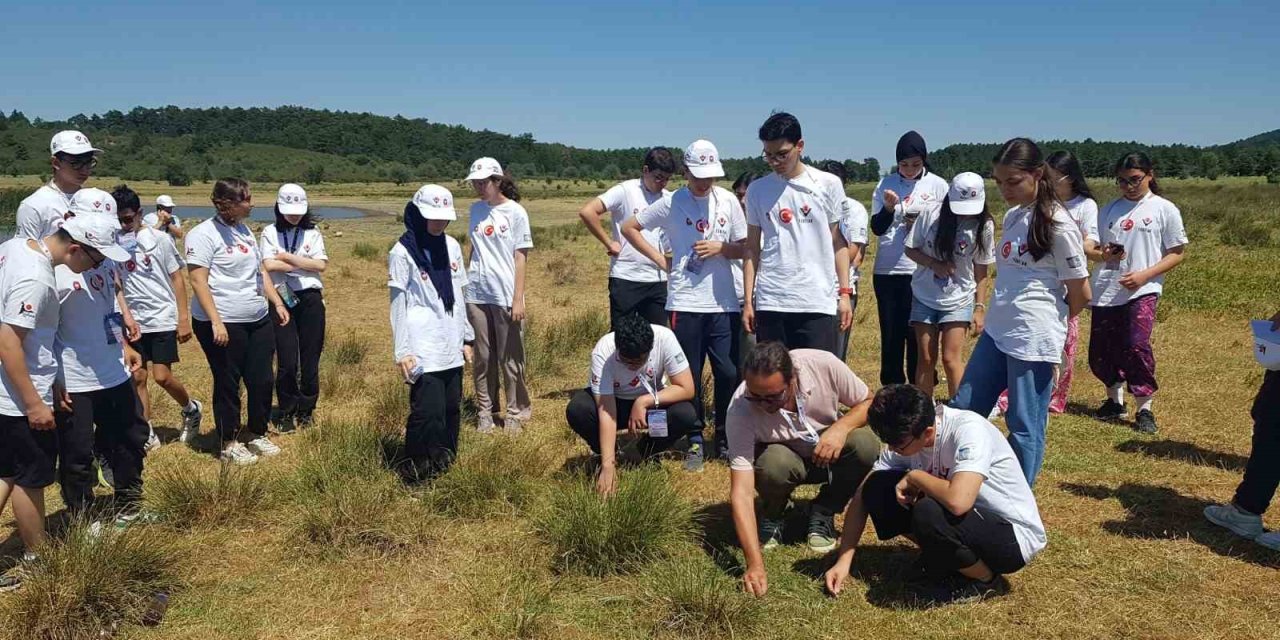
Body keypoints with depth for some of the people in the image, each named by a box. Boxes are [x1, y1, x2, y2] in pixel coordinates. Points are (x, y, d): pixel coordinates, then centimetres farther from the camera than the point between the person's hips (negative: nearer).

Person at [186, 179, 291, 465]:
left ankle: (257, 434, 29)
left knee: (262, 380, 10)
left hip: (258, 321, 7)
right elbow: (198, 281, -16)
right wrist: (216, 322, -21)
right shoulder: (203, 234, -12)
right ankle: (229, 444, 21)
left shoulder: (245, 231, 11)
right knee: (228, 385, 6)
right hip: (224, 324, -7)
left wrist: (278, 303, 13)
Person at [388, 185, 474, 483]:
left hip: (451, 347, 6)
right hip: (423, 349, -6)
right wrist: (402, 351, -12)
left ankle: (445, 467, 23)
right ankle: (417, 474, 4)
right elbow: (397, 304, -8)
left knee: (451, 410, 10)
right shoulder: (402, 252, -7)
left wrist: (466, 337, 15)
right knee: (427, 412, -9)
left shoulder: (451, 246, 10)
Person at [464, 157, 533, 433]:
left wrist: (518, 299, -11)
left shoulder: (515, 212, -5)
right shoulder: (476, 210, 9)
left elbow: (521, 257, -6)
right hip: (476, 294, 4)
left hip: (505, 296, -4)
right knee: (483, 357, 9)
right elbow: (474, 249, 15)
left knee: (510, 359, 4)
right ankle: (485, 411, 19)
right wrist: (465, 284, 8)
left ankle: (516, 412, 16)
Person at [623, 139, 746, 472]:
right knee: (690, 375, 4)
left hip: (724, 302, 1)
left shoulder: (728, 201, 5)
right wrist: (662, 261, 1)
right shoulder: (671, 204, 0)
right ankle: (695, 441, 17)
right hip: (686, 303, -1)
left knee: (729, 373, 1)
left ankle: (725, 438, 20)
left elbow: (744, 248, 10)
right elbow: (629, 227, 8)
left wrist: (720, 248, -11)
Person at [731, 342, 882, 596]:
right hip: (783, 455, -2)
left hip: (829, 449, 2)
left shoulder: (823, 364, -29)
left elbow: (868, 403, -10)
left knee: (865, 444, -30)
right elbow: (741, 492, -35)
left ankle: (823, 513, -1)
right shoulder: (741, 408, -33)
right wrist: (755, 564, -42)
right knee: (774, 463, -37)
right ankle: (771, 517, 0)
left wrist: (841, 427, -32)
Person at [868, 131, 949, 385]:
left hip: (923, 273, -1)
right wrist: (888, 207, -18)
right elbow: (877, 228, 0)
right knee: (891, 335, 7)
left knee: (918, 336, 4)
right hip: (887, 271, 1)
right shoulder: (886, 184, 3)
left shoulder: (938, 186, 1)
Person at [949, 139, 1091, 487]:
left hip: (1033, 340, -9)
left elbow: (1081, 293, -8)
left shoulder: (1057, 225, -13)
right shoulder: (1012, 216, 11)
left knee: (1025, 425, 3)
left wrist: (1047, 321, 7)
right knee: (962, 409, 14)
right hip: (996, 331, 9)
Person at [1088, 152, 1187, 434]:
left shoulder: (1164, 209, 0)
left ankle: (1144, 410, -3)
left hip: (1142, 291, -4)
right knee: (1100, 352, 8)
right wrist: (1103, 253, -11)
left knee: (1136, 346, -19)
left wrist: (1144, 274, -14)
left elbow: (1178, 253, 0)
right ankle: (1114, 401, 31)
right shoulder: (1109, 209, 10)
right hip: (1105, 292, 4)